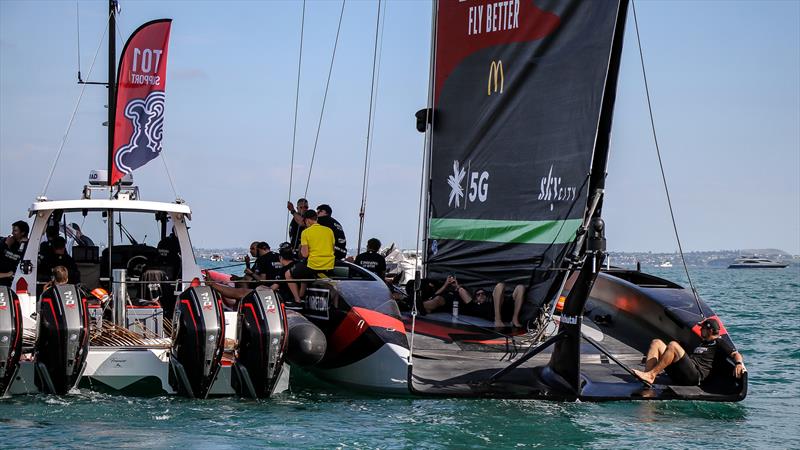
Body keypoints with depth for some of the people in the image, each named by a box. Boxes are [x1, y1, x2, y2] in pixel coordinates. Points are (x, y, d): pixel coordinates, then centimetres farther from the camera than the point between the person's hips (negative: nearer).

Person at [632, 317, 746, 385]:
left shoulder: (719, 342, 10)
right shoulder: (702, 343, 37)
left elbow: (735, 354, -2)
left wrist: (739, 364, -24)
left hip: (695, 375, -9)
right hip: (678, 376, 9)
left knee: (673, 345, -30)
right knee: (656, 343, 2)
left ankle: (651, 375, -30)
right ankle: (648, 376, -21)